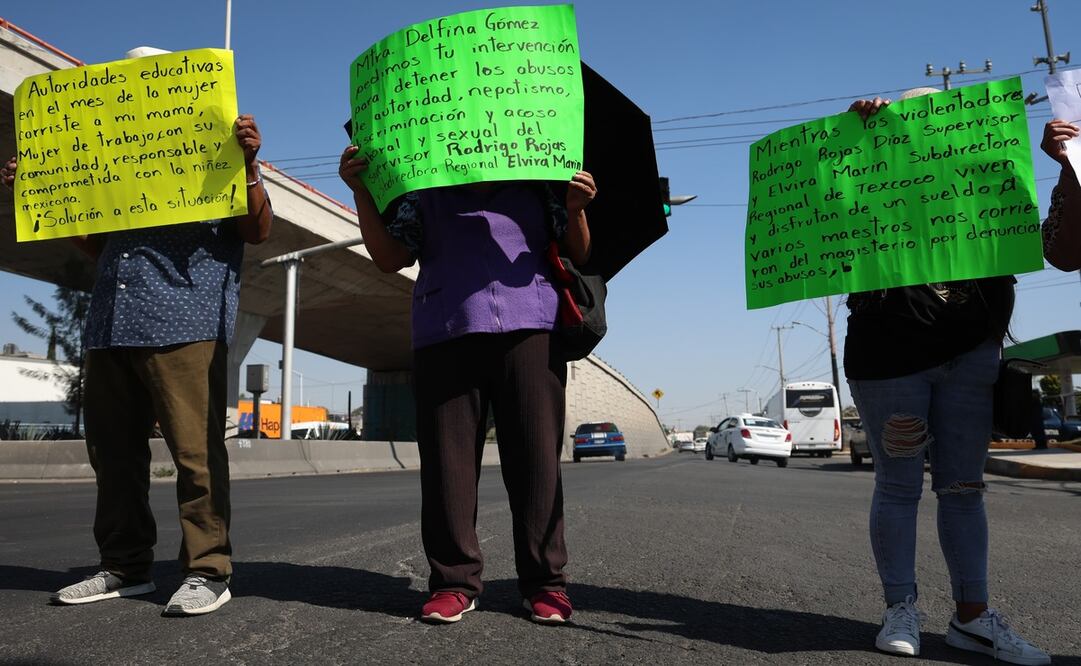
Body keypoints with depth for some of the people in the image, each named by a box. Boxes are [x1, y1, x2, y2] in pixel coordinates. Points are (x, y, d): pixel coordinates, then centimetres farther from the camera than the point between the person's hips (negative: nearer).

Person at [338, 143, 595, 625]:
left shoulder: (535, 192, 23)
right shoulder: (425, 199, 23)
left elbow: (578, 257, 17)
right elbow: (389, 258, 10)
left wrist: (575, 210, -3)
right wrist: (361, 191, 0)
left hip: (528, 331, 0)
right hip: (445, 335, 1)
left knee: (535, 456, -3)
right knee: (447, 459, -3)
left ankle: (544, 581, 4)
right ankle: (453, 581, 6)